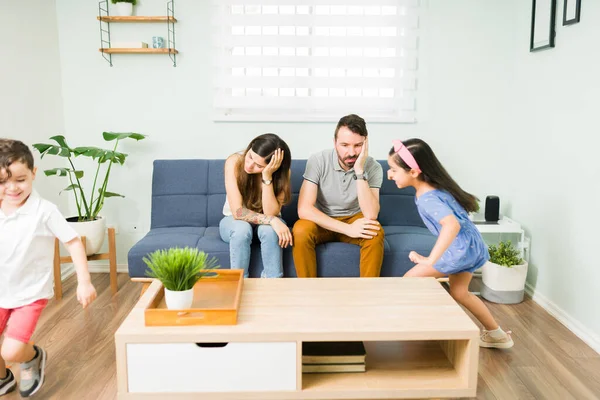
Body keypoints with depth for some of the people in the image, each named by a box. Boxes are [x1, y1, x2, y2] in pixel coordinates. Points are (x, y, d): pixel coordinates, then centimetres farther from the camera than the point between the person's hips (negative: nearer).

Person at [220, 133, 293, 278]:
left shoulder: (282, 172, -20)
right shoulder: (234, 162, -25)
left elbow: (271, 213, -28)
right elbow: (237, 212, -29)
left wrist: (267, 177, -37)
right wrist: (272, 220, -40)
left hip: (264, 222, 1)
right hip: (233, 221, -1)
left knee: (269, 229, -34)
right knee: (242, 228, -35)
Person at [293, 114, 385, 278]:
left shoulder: (373, 167, -17)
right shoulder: (318, 161, -20)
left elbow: (371, 215, -28)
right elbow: (304, 209, -28)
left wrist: (359, 172, -34)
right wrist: (347, 229, -33)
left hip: (354, 220, 1)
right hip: (322, 222, 0)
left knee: (375, 233, -31)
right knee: (300, 231, -32)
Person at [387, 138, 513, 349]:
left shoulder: (428, 198, -25)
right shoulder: (432, 186, 2)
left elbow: (452, 225, -41)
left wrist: (430, 260, -37)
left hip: (461, 248, -10)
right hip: (470, 246, 10)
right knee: (459, 293, 25)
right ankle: (496, 335, 37)